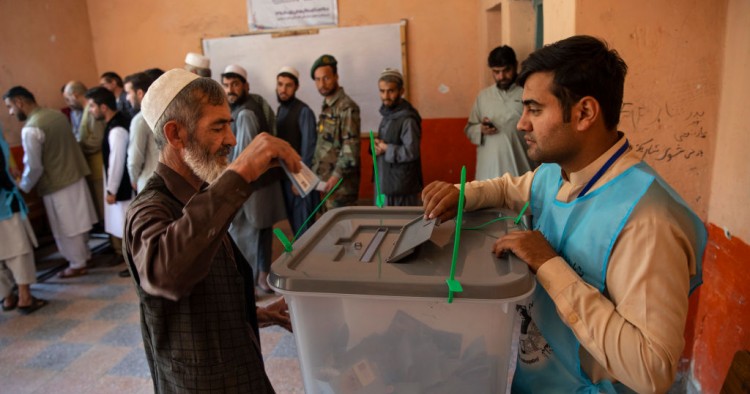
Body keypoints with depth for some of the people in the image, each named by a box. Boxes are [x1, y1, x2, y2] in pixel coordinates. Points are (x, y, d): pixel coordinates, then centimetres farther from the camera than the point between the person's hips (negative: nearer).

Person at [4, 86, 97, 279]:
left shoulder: (30, 129, -20)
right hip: (75, 176, 8)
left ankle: (77, 264, 19)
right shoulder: (57, 114, 4)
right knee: (77, 223, 20)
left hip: (57, 185, -8)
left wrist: (22, 188, -2)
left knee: (66, 228, 7)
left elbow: (34, 167, -19)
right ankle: (84, 255, 33)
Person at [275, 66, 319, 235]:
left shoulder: (303, 111, -13)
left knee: (303, 223, 1)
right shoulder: (280, 110, 10)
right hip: (284, 174, 7)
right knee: (293, 220, 15)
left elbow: (308, 146, -16)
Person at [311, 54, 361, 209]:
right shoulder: (326, 106, 14)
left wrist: (336, 175, -21)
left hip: (341, 182, -8)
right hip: (325, 178, 8)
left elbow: (351, 147, -19)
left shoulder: (346, 107, -12)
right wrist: (315, 173, 13)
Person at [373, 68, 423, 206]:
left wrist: (386, 149, -13)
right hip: (383, 182, 9)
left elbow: (411, 152, -24)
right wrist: (377, 147, -3)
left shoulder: (407, 119, -17)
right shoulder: (387, 114, 12)